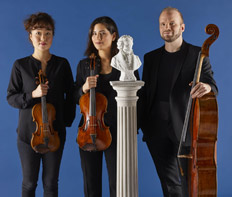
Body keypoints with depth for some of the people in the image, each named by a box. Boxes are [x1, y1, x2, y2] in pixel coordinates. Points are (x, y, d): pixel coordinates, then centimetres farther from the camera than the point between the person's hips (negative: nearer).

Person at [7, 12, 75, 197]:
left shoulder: (62, 64, 0)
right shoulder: (21, 65, -2)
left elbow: (71, 95, 6)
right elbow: (11, 97, -2)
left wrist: (67, 120, -2)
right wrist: (33, 94, -18)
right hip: (28, 132, 0)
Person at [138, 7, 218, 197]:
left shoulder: (198, 54, 1)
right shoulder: (150, 58, 12)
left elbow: (211, 84, -9)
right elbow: (144, 94, 12)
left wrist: (207, 86, -33)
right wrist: (139, 124, 4)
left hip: (185, 128, -3)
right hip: (157, 131, 3)